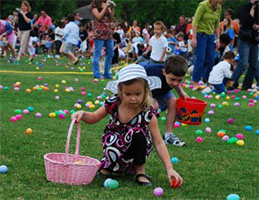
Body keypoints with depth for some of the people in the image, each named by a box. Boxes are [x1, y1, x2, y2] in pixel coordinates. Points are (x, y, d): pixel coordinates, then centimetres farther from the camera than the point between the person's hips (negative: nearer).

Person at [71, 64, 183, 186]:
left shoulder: (148, 114, -23)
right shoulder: (113, 103, -16)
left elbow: (159, 143, -23)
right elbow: (94, 118, 3)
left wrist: (169, 169, -32)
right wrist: (82, 114, -20)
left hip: (134, 148, -1)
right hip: (115, 147, 1)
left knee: (137, 133, -34)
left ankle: (140, 171, -12)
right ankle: (109, 166, 2)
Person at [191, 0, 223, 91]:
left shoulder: (218, 8, 3)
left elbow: (217, 25, 11)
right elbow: (195, 22, -15)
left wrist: (217, 39, 9)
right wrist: (194, 38, -19)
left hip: (211, 36, 6)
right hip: (201, 34, -6)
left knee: (211, 59, 3)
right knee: (200, 59, -8)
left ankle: (206, 80, 15)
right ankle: (195, 83, -2)